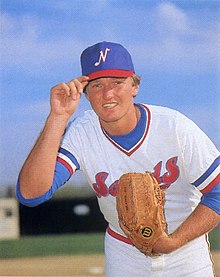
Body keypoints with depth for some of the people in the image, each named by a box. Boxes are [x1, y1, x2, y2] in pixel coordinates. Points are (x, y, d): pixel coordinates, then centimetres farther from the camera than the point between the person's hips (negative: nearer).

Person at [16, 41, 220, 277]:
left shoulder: (175, 127, -20)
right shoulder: (80, 135, -17)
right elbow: (30, 194, -30)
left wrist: (172, 242, -23)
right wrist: (58, 117, -32)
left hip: (185, 251, -1)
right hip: (123, 255, 1)